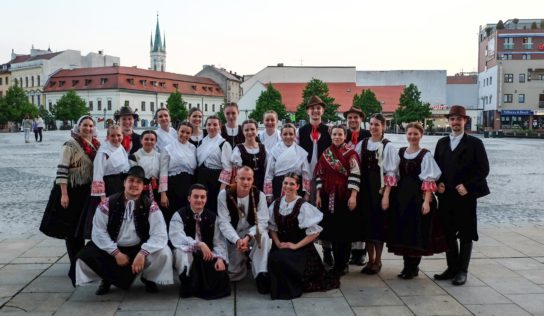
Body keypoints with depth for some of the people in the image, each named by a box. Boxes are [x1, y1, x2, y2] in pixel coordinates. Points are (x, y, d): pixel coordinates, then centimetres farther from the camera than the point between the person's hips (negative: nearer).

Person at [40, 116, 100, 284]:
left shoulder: (96, 144, 7)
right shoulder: (71, 145, -12)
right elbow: (62, 170, -16)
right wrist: (64, 194, -20)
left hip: (89, 192, 6)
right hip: (72, 192, -6)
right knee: (72, 229, 4)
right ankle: (76, 266, 13)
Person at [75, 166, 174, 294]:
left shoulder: (151, 206, -9)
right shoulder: (108, 204, -7)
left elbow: (160, 234, -16)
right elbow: (99, 232, -9)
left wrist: (142, 254, -30)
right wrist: (116, 253, -17)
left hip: (139, 249, -1)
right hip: (113, 249, 1)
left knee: (164, 253, -26)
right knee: (86, 256, -21)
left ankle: (149, 279, 8)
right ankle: (108, 279, 11)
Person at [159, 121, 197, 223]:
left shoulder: (193, 149, 10)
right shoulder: (168, 149, -1)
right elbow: (163, 172, -5)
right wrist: (163, 193, -11)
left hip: (189, 186, 4)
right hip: (173, 185, -3)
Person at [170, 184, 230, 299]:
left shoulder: (212, 217, 4)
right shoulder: (179, 215, -8)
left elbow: (219, 241, -2)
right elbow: (177, 239, -25)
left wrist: (220, 258, -22)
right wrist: (199, 244, -38)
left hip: (207, 255, 3)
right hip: (187, 253, -3)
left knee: (220, 269, -24)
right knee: (182, 252, -36)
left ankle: (204, 285, 13)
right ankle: (189, 286, -12)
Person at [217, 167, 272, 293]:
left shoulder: (259, 195, -9)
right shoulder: (224, 195, -12)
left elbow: (262, 221, -16)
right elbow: (224, 222, -16)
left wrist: (248, 237, -33)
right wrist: (237, 240, -31)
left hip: (252, 233, 0)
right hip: (233, 236, 0)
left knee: (263, 236, -35)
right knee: (233, 274, -10)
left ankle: (261, 274, -31)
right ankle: (243, 261, 24)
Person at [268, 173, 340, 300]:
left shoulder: (303, 206, -12)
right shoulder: (277, 204, 2)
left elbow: (315, 232, -12)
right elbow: (272, 227, 9)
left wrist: (296, 246, -13)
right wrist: (278, 243, -7)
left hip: (300, 248, -5)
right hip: (281, 247, 5)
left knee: (280, 259, -28)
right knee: (273, 259, -19)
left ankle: (293, 288, -4)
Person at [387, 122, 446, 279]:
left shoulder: (425, 155, -6)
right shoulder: (400, 152, 9)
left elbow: (429, 181, -11)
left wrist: (426, 201, -18)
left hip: (418, 196, -5)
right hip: (401, 196, 5)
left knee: (417, 230, 1)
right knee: (402, 230, 8)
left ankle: (413, 267, 16)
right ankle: (407, 265, 23)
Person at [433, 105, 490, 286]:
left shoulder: (475, 143, -2)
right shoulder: (442, 143, 11)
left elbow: (484, 170, -5)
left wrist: (468, 186, -14)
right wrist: (438, 183, -4)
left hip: (466, 196, -4)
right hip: (446, 196, 4)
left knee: (466, 235, 4)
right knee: (449, 233, 9)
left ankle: (462, 271, 12)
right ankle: (452, 268, 20)